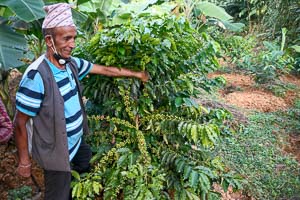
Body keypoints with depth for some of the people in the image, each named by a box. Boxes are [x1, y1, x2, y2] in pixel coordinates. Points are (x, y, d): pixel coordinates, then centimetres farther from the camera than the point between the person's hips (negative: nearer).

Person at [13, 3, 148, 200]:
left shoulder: (72, 63, -6)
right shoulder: (37, 75, -28)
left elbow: (105, 69, 8)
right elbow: (20, 123, -21)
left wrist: (136, 74, 13)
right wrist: (24, 161, -13)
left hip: (77, 143, 7)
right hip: (57, 153, -7)